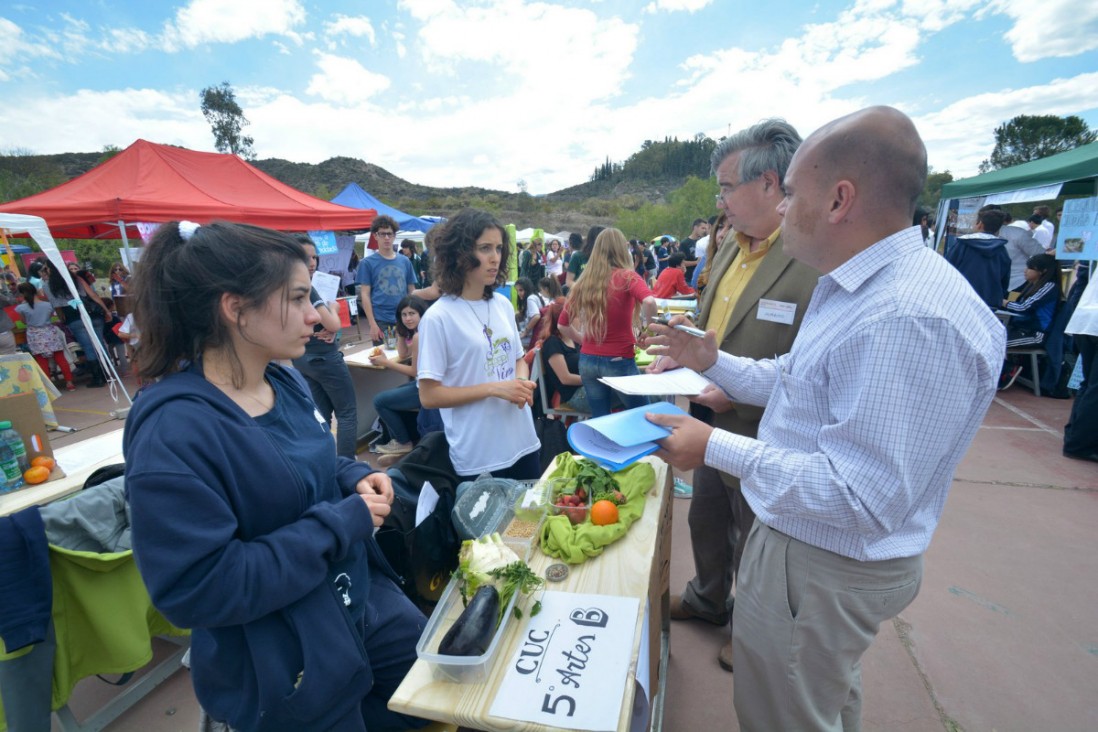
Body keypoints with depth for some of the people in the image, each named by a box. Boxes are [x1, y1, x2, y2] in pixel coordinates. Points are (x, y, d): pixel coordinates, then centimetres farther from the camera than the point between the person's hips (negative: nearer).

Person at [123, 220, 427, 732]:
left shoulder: (283, 382, -2)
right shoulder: (174, 431, -27)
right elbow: (197, 590, -26)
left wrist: (355, 478, -6)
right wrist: (339, 523, -25)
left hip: (364, 602, 8)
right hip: (281, 669, -7)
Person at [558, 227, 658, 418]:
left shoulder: (583, 282, 3)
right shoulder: (627, 276, -8)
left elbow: (563, 324, 9)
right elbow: (649, 301, -28)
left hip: (588, 361, 4)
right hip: (619, 361, -4)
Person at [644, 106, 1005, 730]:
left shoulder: (910, 320, -32)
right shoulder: (855, 285, 3)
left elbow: (862, 499, -31)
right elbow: (799, 382, 10)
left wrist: (716, 448, -30)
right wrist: (712, 362, 5)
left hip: (825, 570, -10)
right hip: (795, 535, 10)